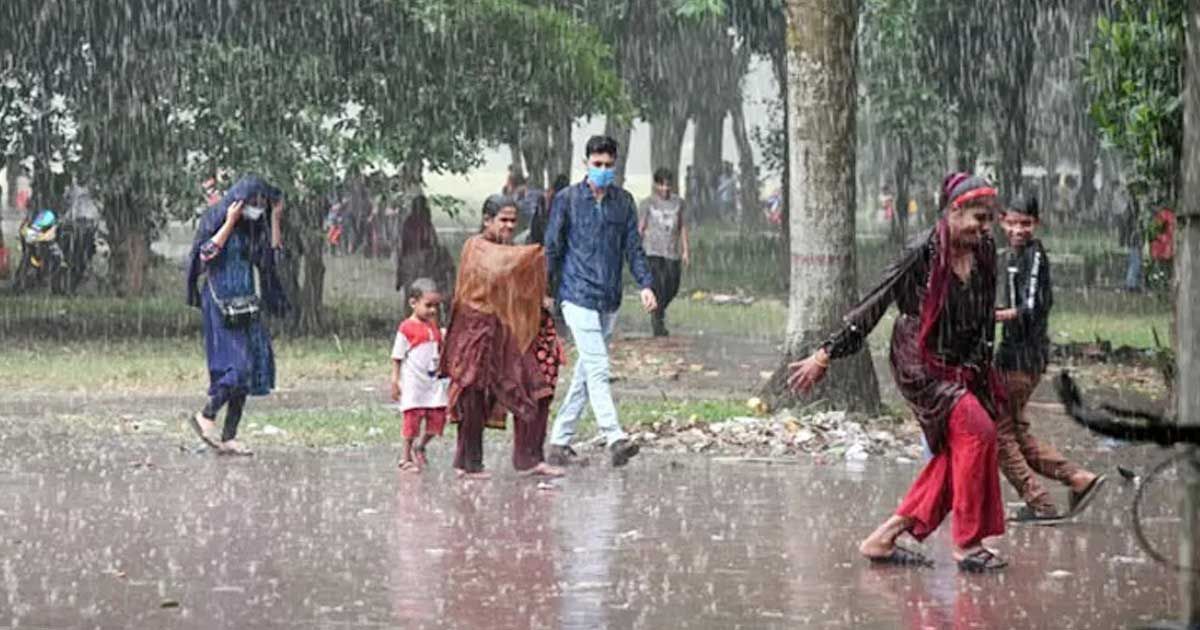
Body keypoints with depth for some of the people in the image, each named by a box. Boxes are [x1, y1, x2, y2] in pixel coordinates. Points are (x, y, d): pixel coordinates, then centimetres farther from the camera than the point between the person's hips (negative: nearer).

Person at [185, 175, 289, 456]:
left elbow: (274, 254, 8)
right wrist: (230, 222, -20)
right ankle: (206, 416, 1)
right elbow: (206, 254, -19)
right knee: (237, 366, -16)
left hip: (246, 304, 7)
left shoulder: (254, 228, 12)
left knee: (250, 367, 2)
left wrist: (275, 219, 4)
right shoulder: (216, 221, -6)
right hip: (222, 304, -7)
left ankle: (228, 438, 5)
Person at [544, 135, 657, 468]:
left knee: (585, 373, 9)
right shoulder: (567, 199, -1)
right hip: (579, 296, -5)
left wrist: (645, 284, -2)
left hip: (610, 300, 5)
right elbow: (552, 248, 2)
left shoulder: (623, 201, 9)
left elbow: (633, 248, 11)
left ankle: (560, 441, 18)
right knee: (597, 369, -15)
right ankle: (615, 438, -23)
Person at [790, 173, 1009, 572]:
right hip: (920, 363, -8)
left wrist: (985, 368, 23)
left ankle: (885, 538, 10)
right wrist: (826, 355, -13)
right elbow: (876, 303, -14)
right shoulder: (924, 253, -17)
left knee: (954, 455, 3)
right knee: (977, 431, -19)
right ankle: (967, 544, -10)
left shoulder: (984, 253, 3)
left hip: (964, 367, 8)